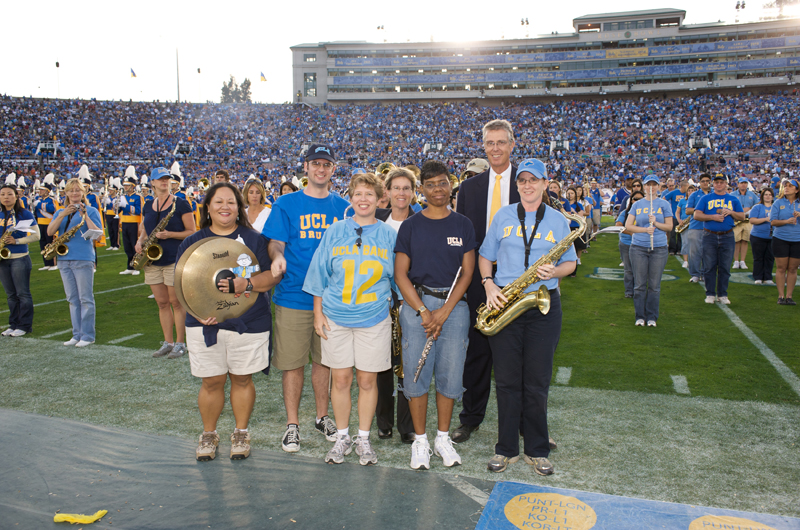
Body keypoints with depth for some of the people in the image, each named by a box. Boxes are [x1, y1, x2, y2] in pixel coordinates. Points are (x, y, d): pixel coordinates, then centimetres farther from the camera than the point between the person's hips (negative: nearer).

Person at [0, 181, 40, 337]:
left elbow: (36, 236, -8)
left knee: (23, 293, -1)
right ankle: (13, 324, 19)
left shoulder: (25, 214, -5)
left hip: (20, 259, -5)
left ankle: (25, 326, 6)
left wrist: (16, 241, -18)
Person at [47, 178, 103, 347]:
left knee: (85, 299, -2)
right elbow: (50, 231, -1)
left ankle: (88, 336, 3)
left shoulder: (91, 211, 2)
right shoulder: (60, 212, 15)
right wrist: (63, 215, -12)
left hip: (83, 259, -5)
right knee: (73, 299, 10)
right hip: (64, 259, 5)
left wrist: (85, 216, -18)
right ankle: (77, 335, 17)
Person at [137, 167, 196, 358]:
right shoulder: (149, 206, 13)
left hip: (174, 260, -6)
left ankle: (180, 343, 8)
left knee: (176, 302, -2)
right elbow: (145, 230, 23)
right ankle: (168, 342, 18)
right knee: (162, 303, 9)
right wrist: (140, 241, 2)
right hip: (152, 260, 6)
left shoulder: (180, 204, -4)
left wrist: (170, 234, -19)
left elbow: (192, 232, -6)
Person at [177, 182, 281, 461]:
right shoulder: (192, 243, 8)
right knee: (211, 382, 7)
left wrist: (247, 284, -21)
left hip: (249, 323, -1)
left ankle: (241, 433, 27)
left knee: (242, 379, 9)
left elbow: (273, 275, -2)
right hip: (205, 324, 1)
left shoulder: (254, 239, 4)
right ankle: (209, 434, 28)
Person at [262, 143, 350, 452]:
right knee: (293, 362, 4)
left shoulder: (343, 207, 9)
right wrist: (278, 257, -26)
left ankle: (322, 416, 30)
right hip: (294, 296, -2)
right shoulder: (287, 204, 2)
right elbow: (275, 241, -3)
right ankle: (292, 424, 19)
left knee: (325, 359, 13)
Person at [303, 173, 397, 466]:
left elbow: (399, 277, 10)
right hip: (336, 317, 0)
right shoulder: (335, 231, 4)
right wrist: (318, 313, 3)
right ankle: (342, 437, 23)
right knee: (340, 378, 5)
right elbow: (320, 273, 6)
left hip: (374, 318, 0)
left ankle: (363, 438, 22)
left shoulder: (389, 235, 4)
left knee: (367, 379, 5)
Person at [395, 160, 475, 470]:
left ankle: (443, 438, 23)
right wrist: (423, 311, -9)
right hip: (416, 304, -1)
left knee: (450, 374, 4)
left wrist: (444, 311, -8)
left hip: (454, 306, 1)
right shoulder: (410, 226, 5)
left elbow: (466, 273, 4)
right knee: (416, 374, 1)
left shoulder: (463, 225, 8)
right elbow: (400, 274, 1)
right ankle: (420, 441, 18)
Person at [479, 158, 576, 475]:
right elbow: (485, 256, 10)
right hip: (503, 304, 1)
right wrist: (489, 284, -7)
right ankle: (506, 449, 19)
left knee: (537, 383, 5)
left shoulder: (558, 220, 7)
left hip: (543, 306, 0)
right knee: (506, 381, 5)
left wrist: (555, 271, -12)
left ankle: (537, 451, 21)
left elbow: (570, 262, 10)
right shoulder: (503, 216, 8)